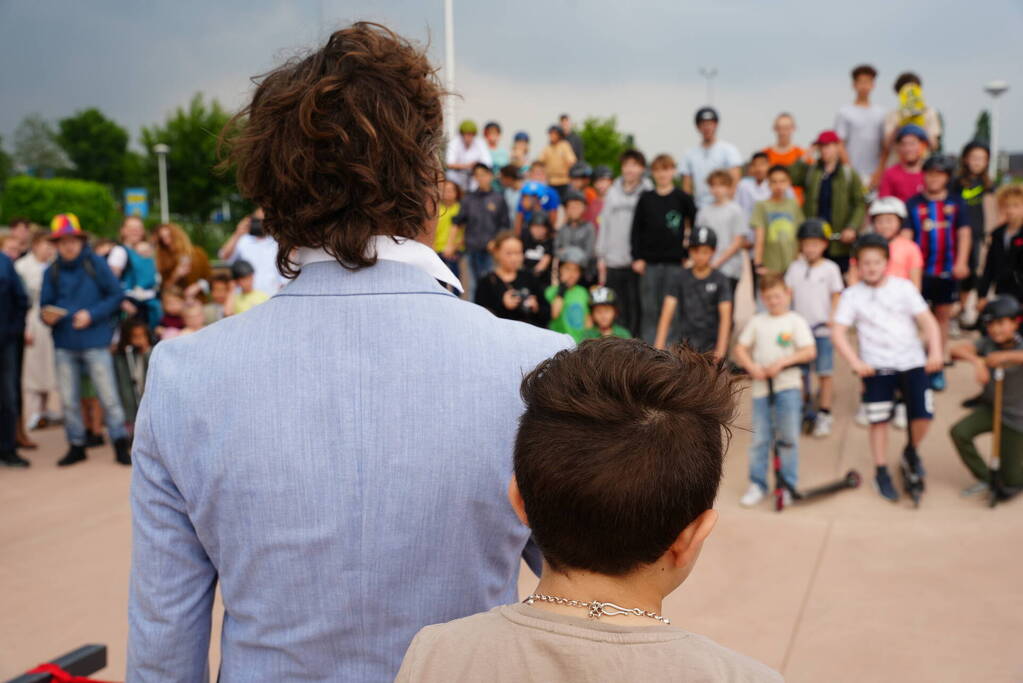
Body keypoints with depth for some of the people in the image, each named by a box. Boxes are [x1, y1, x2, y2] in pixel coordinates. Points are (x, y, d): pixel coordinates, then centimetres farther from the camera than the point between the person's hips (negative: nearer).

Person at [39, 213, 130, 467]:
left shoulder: (96, 264, -2)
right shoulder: (52, 271, 7)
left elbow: (116, 295, -4)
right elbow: (45, 304, 9)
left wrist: (92, 314, -13)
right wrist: (47, 316, -13)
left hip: (95, 341, -3)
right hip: (64, 344, 4)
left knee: (108, 396, -1)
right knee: (69, 400, 9)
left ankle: (120, 445, 10)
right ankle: (76, 446, 23)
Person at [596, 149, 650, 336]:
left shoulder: (648, 193, 1)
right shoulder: (613, 192, 14)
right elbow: (604, 224, 14)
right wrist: (601, 256, 9)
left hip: (637, 260, -3)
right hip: (613, 260, 4)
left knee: (636, 306, -2)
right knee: (618, 309, 7)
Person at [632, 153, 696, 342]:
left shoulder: (682, 198, 4)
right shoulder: (645, 199, 7)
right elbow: (636, 229, 6)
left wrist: (689, 252, 0)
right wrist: (637, 257, -2)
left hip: (674, 262, -1)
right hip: (649, 262, 1)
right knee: (649, 309, 1)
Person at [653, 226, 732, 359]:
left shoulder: (720, 280, 0)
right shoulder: (681, 277, 4)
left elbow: (725, 316, -7)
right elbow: (667, 312, -3)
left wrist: (720, 351, -18)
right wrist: (659, 346, -13)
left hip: (711, 344, -1)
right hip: (685, 342, 1)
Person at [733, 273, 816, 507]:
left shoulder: (795, 321, 1)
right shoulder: (756, 322, 8)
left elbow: (809, 351, -7)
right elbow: (740, 349, 7)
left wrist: (782, 361, -17)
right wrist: (752, 367, -11)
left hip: (788, 385, -2)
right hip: (761, 386, 2)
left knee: (788, 437, 1)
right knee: (759, 438, 6)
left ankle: (788, 485, 15)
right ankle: (757, 484, 17)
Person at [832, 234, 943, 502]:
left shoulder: (904, 287, 3)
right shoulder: (852, 295, 0)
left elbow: (927, 321, -1)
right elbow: (838, 332, -6)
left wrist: (935, 352, -16)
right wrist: (855, 362, -19)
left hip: (912, 362, 1)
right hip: (876, 366, -1)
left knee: (923, 414, -2)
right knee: (879, 419, 0)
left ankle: (912, 452, 29)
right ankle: (882, 473, 14)